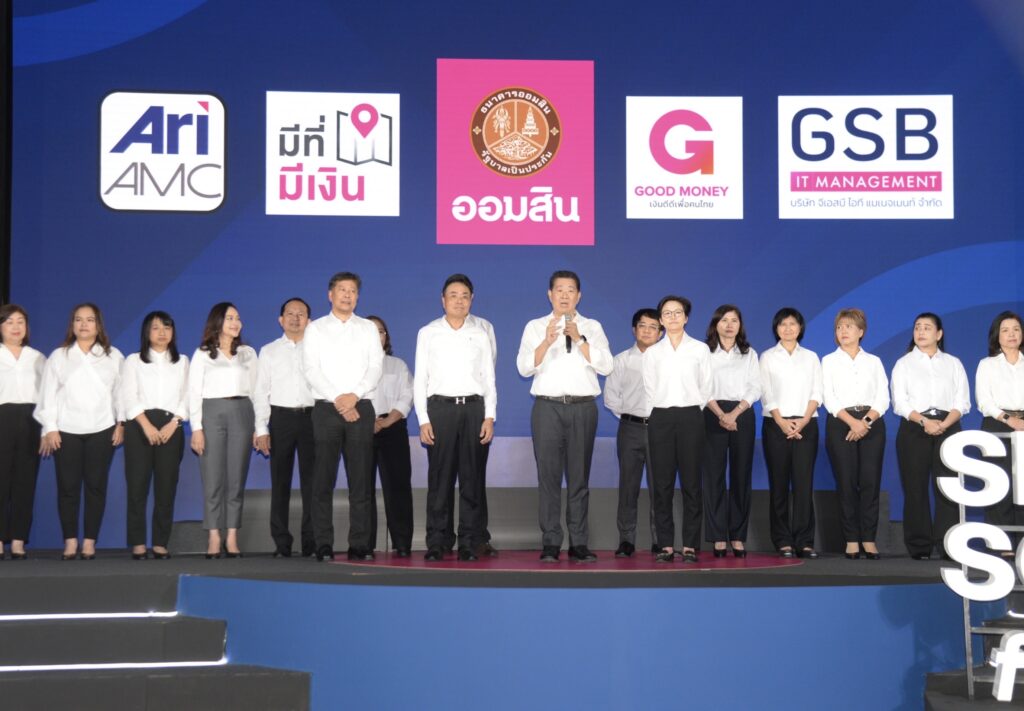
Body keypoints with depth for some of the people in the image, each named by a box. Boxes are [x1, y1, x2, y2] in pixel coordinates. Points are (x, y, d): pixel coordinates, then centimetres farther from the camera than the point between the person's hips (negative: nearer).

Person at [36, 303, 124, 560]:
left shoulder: (113, 356, 10)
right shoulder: (58, 356, 10)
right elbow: (48, 393, 6)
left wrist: (121, 423, -1)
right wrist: (49, 428, -2)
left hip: (102, 430, 0)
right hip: (66, 430, 0)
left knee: (96, 485, -2)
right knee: (67, 486, -3)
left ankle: (90, 542, 3)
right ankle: (70, 542, 2)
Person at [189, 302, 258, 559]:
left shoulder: (248, 353, 15)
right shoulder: (203, 354, 8)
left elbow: (255, 390, 11)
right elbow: (194, 392, 3)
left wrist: (259, 426, 3)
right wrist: (196, 428, -7)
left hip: (241, 412, 2)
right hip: (212, 413, -2)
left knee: (237, 479, 0)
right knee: (213, 479, -4)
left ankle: (232, 539, 2)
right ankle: (213, 539, -2)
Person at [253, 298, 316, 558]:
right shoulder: (269, 351, 11)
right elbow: (261, 392, 8)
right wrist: (261, 429, -1)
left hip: (312, 416, -1)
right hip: (281, 417, 1)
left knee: (311, 481, 0)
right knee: (280, 481, 2)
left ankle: (311, 541, 5)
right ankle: (281, 543, 7)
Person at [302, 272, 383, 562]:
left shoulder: (368, 328, 13)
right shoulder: (316, 329, 9)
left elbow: (376, 367, 3)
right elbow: (311, 369, -1)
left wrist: (354, 395, -12)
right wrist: (338, 399, -12)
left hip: (361, 408, 1)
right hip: (326, 408, -1)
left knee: (361, 480, -1)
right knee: (323, 480, -3)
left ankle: (360, 545, 1)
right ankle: (324, 545, 0)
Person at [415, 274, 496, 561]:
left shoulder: (480, 335, 12)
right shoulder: (428, 333, 8)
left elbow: (489, 379, 11)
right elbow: (420, 379, 5)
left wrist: (489, 417, 0)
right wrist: (423, 420, -4)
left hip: (473, 408, 2)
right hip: (440, 407, -2)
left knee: (472, 478, 1)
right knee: (439, 478, -3)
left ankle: (468, 543, 5)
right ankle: (435, 543, 1)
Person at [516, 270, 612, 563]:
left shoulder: (592, 327, 10)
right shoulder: (535, 327, 8)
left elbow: (605, 366, -3)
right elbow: (524, 367, -4)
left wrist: (579, 339, -15)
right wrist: (547, 341, -20)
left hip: (583, 407, 1)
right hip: (548, 407, -1)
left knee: (579, 477, 3)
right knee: (549, 476, -2)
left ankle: (579, 543, 7)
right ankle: (550, 544, 2)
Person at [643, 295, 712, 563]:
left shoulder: (700, 349, 6)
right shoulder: (652, 353, 10)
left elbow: (706, 388, 6)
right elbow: (649, 389, 11)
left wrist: (692, 412, 3)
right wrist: (663, 411, 4)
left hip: (690, 418, -1)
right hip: (661, 418, 1)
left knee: (691, 482, -2)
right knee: (662, 483, 0)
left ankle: (690, 545, 1)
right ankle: (666, 544, 3)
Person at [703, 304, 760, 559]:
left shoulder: (750, 355, 14)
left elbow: (755, 389, 5)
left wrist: (734, 413, -9)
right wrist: (721, 415, -15)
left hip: (743, 416, 2)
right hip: (713, 416, -2)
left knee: (741, 475, 0)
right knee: (714, 475, -4)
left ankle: (738, 536, 5)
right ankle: (718, 537, -2)